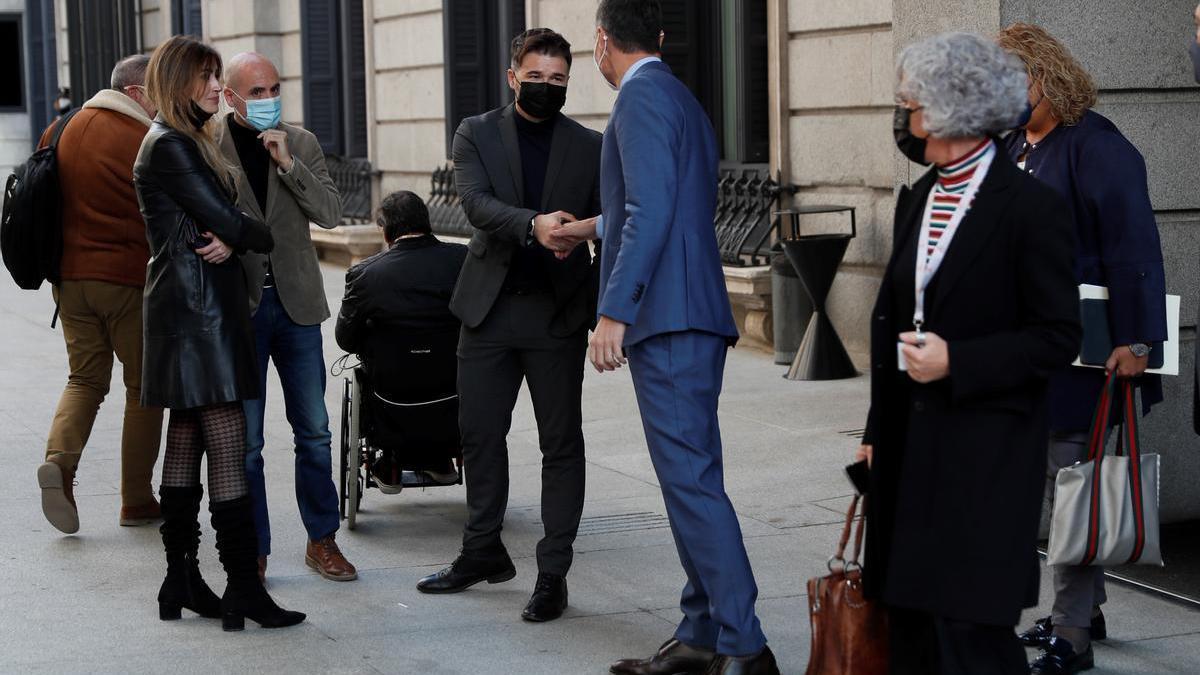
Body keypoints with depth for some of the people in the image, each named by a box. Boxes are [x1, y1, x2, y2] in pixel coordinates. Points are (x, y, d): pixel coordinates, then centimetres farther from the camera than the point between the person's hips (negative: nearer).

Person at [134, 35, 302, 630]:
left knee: (185, 442, 11)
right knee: (228, 444, -10)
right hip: (197, 309, -10)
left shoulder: (189, 142, 19)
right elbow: (224, 219, -16)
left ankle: (181, 580, 16)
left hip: (198, 307, 10)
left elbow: (216, 217, 12)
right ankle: (243, 590, -9)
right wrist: (263, 238, 3)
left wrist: (231, 240, -10)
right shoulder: (171, 147, -13)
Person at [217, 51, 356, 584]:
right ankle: (253, 551, 12)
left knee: (314, 430, 8)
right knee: (245, 438, 2)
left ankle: (322, 540, 19)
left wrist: (288, 165, -12)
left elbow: (331, 213, -2)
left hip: (296, 302, 3)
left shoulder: (301, 143, 7)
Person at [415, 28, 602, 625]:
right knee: (480, 435, 11)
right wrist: (534, 225, -31)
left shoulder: (589, 148, 5)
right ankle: (483, 553, 29)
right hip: (489, 310, 1)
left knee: (561, 445, 1)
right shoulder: (476, 135, 3)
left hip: (558, 313, -1)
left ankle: (552, 575, 8)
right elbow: (477, 203, -14)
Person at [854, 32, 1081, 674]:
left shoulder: (1032, 207, -11)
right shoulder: (916, 199, 12)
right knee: (909, 620, 10)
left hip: (986, 454, -7)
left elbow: (1057, 338, -10)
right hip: (909, 445, 7)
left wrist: (955, 361, -18)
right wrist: (876, 431, 18)